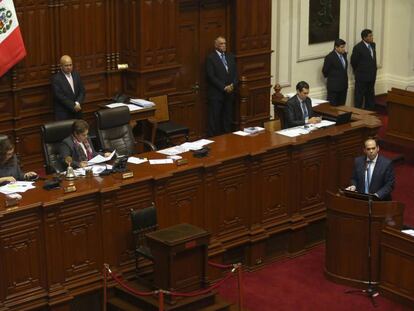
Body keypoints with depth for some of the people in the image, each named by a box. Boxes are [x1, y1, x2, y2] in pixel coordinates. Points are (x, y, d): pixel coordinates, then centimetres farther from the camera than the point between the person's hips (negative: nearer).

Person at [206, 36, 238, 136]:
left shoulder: (230, 57, 13)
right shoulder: (210, 58, -6)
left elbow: (235, 73, 11)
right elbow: (211, 76, -13)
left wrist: (232, 85, -8)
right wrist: (224, 87, -16)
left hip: (229, 93, 6)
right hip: (216, 94, -5)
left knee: (228, 118, 8)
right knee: (214, 119, -2)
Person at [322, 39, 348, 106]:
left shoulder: (344, 54, 6)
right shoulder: (330, 57, -15)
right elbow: (325, 71, -8)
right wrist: (331, 77, 6)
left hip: (343, 85, 7)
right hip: (334, 86, -7)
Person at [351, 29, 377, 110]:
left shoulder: (372, 45, 6)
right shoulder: (358, 48, -17)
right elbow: (353, 62, -9)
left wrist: (373, 71, 16)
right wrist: (358, 72, 4)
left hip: (371, 76, 7)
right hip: (362, 76, -7)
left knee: (370, 96, 13)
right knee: (359, 97, 2)